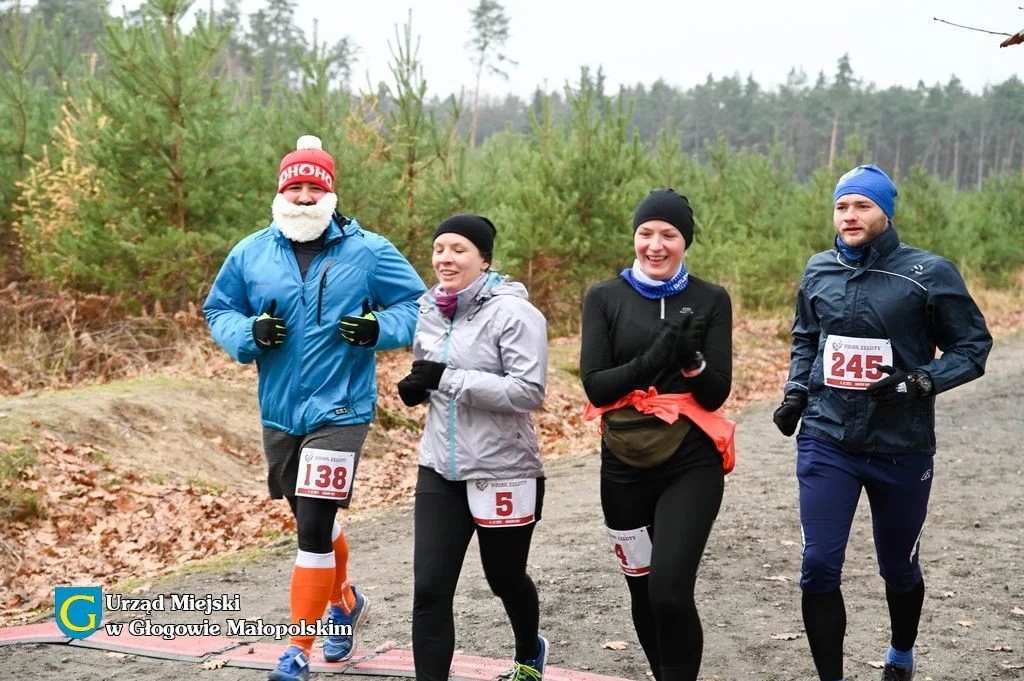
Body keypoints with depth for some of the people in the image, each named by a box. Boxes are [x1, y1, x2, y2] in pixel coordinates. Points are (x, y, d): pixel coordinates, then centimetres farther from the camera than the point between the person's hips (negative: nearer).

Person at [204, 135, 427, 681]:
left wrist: (380, 328, -17)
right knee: (310, 520, 20)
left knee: (314, 527, -10)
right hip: (278, 410, 4)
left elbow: (417, 305, 2)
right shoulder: (251, 253, 3)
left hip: (339, 410, -4)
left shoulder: (368, 252, -5)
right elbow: (217, 311, 12)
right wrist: (249, 333, -10)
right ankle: (346, 601, 47)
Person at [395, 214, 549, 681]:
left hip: (504, 472, -4)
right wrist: (417, 388, -2)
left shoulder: (514, 313, -14)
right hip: (439, 470, 5)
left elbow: (529, 392, -23)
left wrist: (448, 379, -24)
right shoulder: (430, 311, 5)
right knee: (430, 589, -5)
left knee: (505, 578, 17)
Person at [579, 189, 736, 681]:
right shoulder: (604, 298, 1)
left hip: (691, 463, -2)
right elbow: (594, 385, -8)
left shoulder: (711, 299, 0)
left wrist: (692, 359, -23)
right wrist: (647, 362, -24)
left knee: (671, 590, -17)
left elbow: (716, 393, -4)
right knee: (642, 590, 13)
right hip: (625, 465, 2)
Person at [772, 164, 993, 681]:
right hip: (826, 441, 2)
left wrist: (922, 382, -20)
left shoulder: (928, 273, -10)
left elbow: (973, 344, -5)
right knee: (819, 567, -8)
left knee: (899, 568, 16)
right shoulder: (819, 271, 3)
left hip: (901, 446, -2)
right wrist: (795, 394, 5)